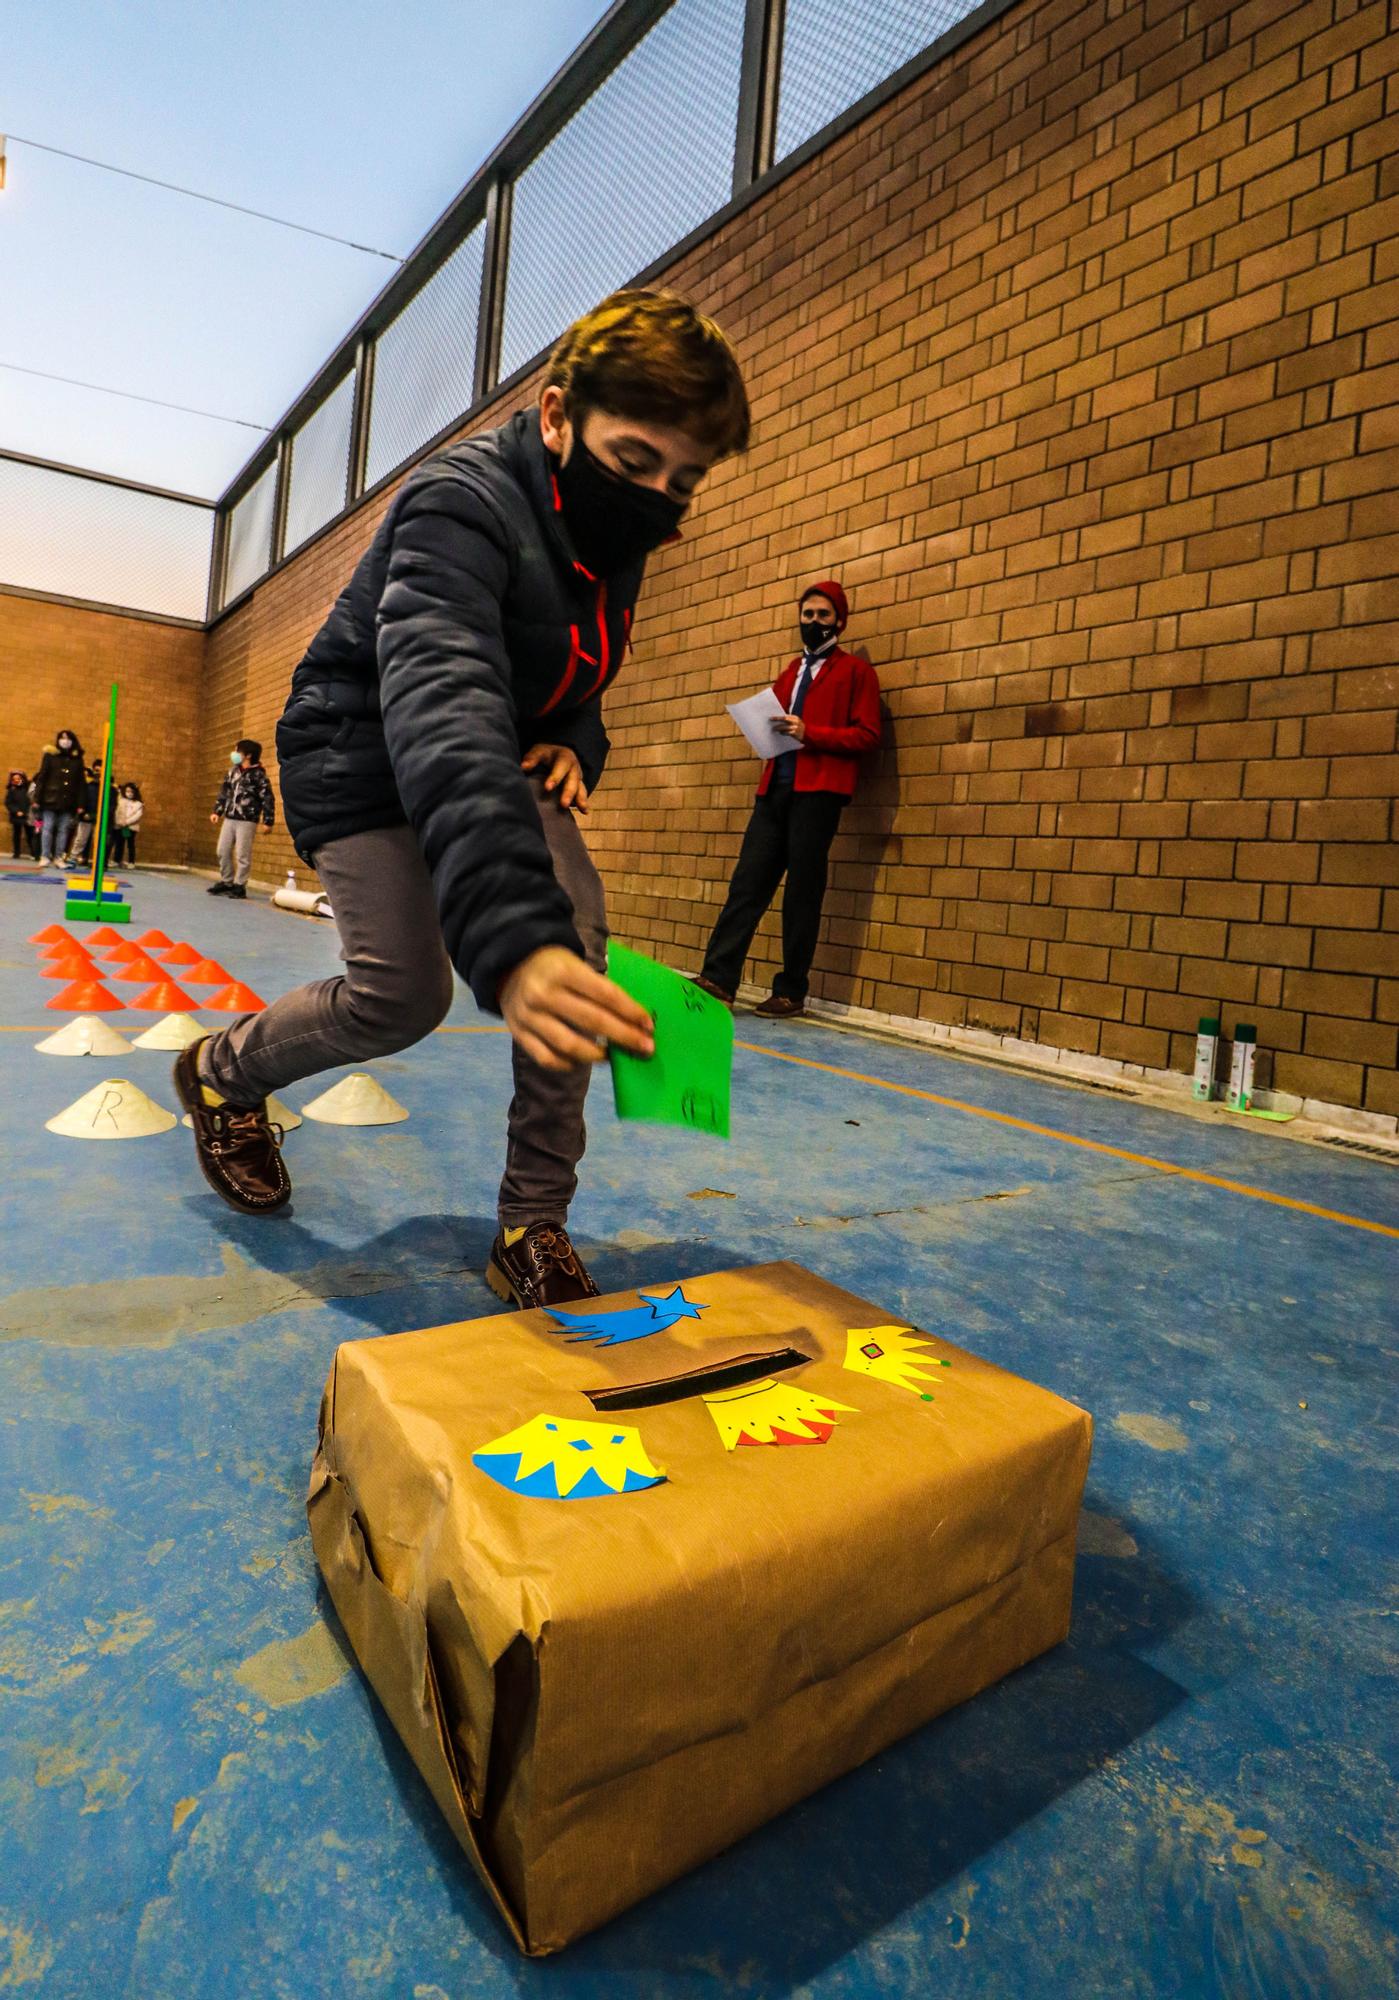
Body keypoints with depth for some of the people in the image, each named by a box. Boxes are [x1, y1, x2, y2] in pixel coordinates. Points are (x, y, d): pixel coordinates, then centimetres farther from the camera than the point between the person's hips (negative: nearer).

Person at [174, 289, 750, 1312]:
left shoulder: (619, 534, -4)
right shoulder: (461, 501, -29)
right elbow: (440, 707, -48)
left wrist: (575, 743, -13)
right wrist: (512, 938, -63)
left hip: (496, 759, 6)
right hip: (364, 752, -6)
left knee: (578, 938, -18)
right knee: (402, 996, -13)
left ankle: (534, 1228, -8)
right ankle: (223, 1073, 23)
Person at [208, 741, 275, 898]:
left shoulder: (258, 775, -8)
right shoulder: (233, 771, 12)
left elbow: (268, 799, -11)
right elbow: (224, 792, 20)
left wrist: (268, 820, -15)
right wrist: (217, 811, 15)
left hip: (247, 821, -7)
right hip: (229, 819, 7)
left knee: (242, 855, -4)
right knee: (223, 851, 9)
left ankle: (240, 886, 4)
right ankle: (226, 882, 21)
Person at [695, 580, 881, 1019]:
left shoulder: (855, 670, 6)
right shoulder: (789, 673, 26)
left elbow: (867, 734, -3)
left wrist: (809, 733, -15)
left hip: (818, 790, -5)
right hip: (775, 787, 6)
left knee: (802, 892, -4)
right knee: (747, 883, -4)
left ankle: (791, 992, 2)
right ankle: (718, 978, -7)